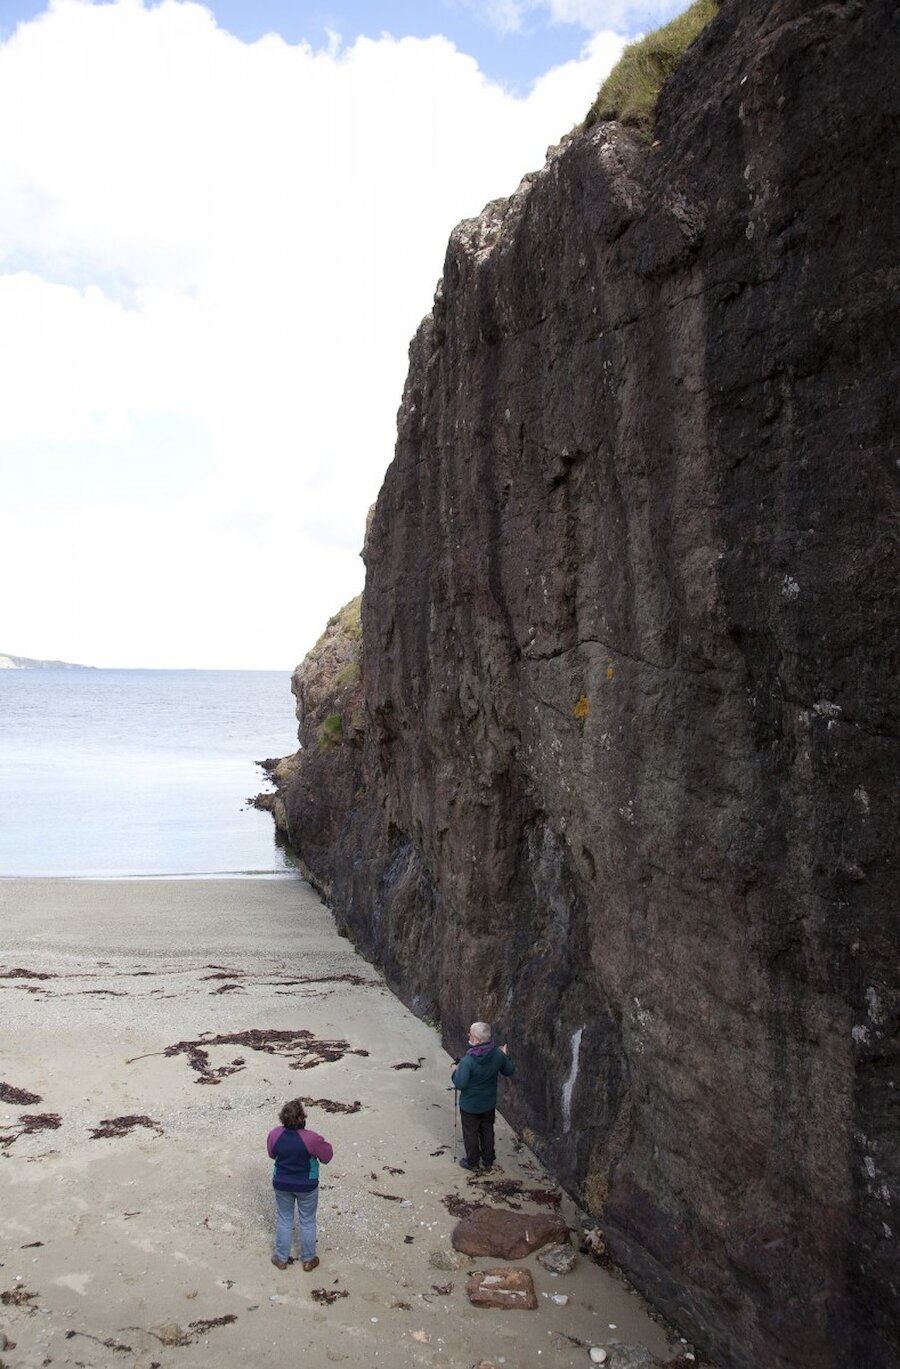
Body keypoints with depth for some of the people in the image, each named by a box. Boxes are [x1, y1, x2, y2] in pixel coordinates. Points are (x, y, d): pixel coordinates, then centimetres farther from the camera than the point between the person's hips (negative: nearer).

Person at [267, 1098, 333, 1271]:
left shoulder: (274, 1134, -20)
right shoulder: (311, 1138, -30)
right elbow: (327, 1156, -13)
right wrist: (321, 1143, 4)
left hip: (281, 1184, 2)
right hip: (306, 1186, -2)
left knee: (284, 1220, 23)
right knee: (307, 1222, 19)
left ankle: (281, 1258, 38)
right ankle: (308, 1260, 36)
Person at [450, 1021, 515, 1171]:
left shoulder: (468, 1061, -32)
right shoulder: (498, 1054, -17)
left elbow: (460, 1084, -29)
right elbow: (509, 1070, 0)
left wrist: (454, 1071, -10)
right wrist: (505, 1056, 16)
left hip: (470, 1105, -5)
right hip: (489, 1103, 5)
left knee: (470, 1133, 18)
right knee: (487, 1131, 24)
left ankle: (472, 1162, 33)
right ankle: (488, 1161, 39)